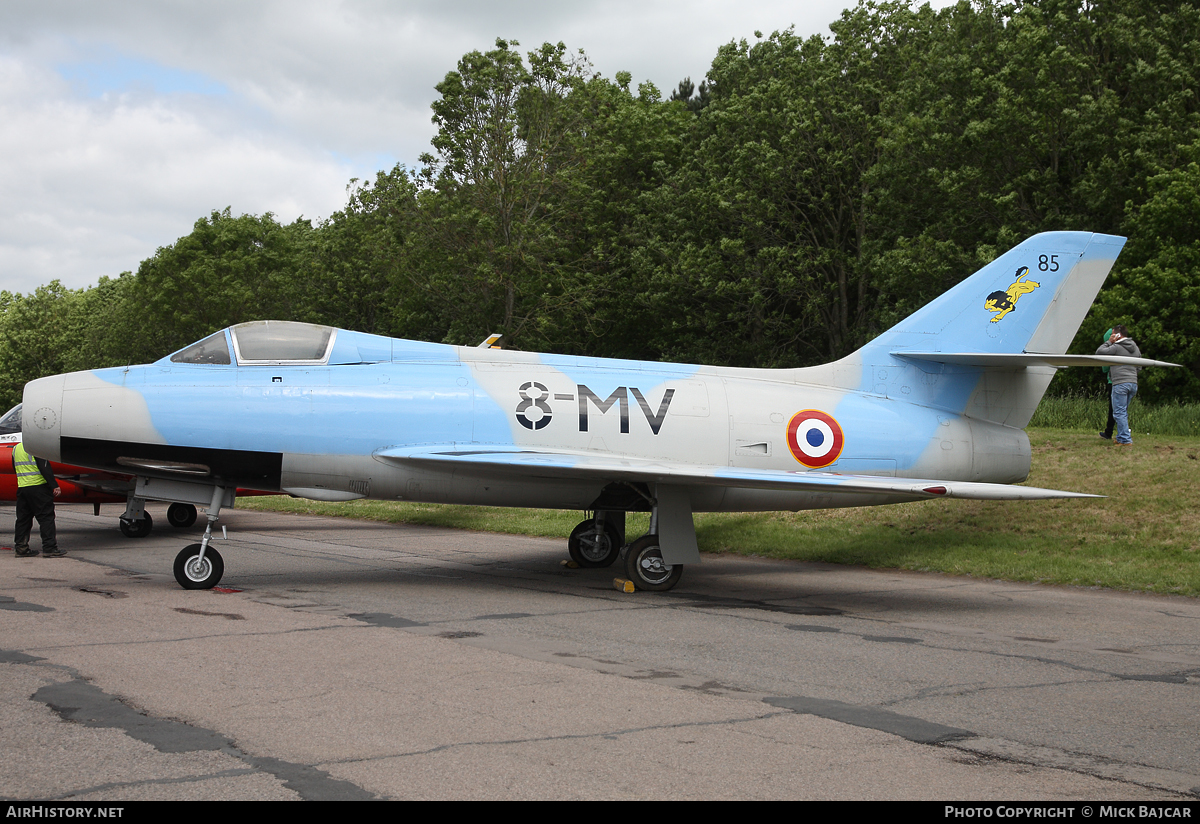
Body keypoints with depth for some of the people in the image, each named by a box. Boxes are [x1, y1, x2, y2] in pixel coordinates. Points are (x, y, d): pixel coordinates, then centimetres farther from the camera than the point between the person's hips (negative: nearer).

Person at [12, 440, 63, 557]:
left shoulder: (16, 448, 14)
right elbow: (44, 469, -18)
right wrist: (54, 486, -16)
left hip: (21, 488, 8)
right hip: (38, 487, -8)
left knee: (23, 519, 13)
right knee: (46, 517, -4)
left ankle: (21, 547, 15)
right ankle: (49, 547, -6)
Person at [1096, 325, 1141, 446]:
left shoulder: (1117, 347, -7)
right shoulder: (1135, 348, 18)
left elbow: (1099, 352, -5)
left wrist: (1109, 342, 5)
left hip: (1120, 384, -8)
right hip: (1133, 383, 8)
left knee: (1120, 413, -6)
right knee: (1123, 412, 15)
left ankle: (1125, 439, -11)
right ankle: (1121, 437, 15)